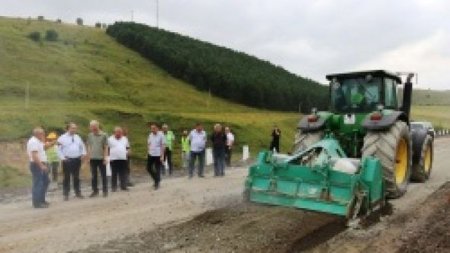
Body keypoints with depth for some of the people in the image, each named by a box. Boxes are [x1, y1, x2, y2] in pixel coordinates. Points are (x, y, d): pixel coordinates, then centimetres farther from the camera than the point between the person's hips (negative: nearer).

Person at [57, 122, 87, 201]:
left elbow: (82, 146, 19)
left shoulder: (78, 137, 11)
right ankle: (66, 194, 9)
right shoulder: (62, 138, -4)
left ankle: (78, 193, 22)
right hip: (67, 160, -4)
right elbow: (59, 149, -5)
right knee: (67, 177, 1)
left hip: (77, 160, 4)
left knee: (76, 177, 13)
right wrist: (62, 158, -13)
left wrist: (83, 154, 4)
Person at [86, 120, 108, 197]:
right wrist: (89, 157, 7)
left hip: (101, 158, -3)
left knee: (103, 175, 3)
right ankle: (95, 191, 17)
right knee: (93, 176, 8)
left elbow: (106, 147, -2)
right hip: (93, 159, 3)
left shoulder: (103, 135, -3)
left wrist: (105, 157, -7)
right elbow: (89, 147, 12)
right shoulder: (90, 135, 6)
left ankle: (105, 190, 12)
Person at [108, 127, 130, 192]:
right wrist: (109, 154, -6)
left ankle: (123, 186, 11)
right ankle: (113, 187, 8)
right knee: (114, 174, 1)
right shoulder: (110, 139, 3)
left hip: (123, 159, 3)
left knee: (123, 174, 4)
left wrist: (127, 152, 4)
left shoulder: (125, 139, 14)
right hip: (113, 159, -3)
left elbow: (127, 147, 21)